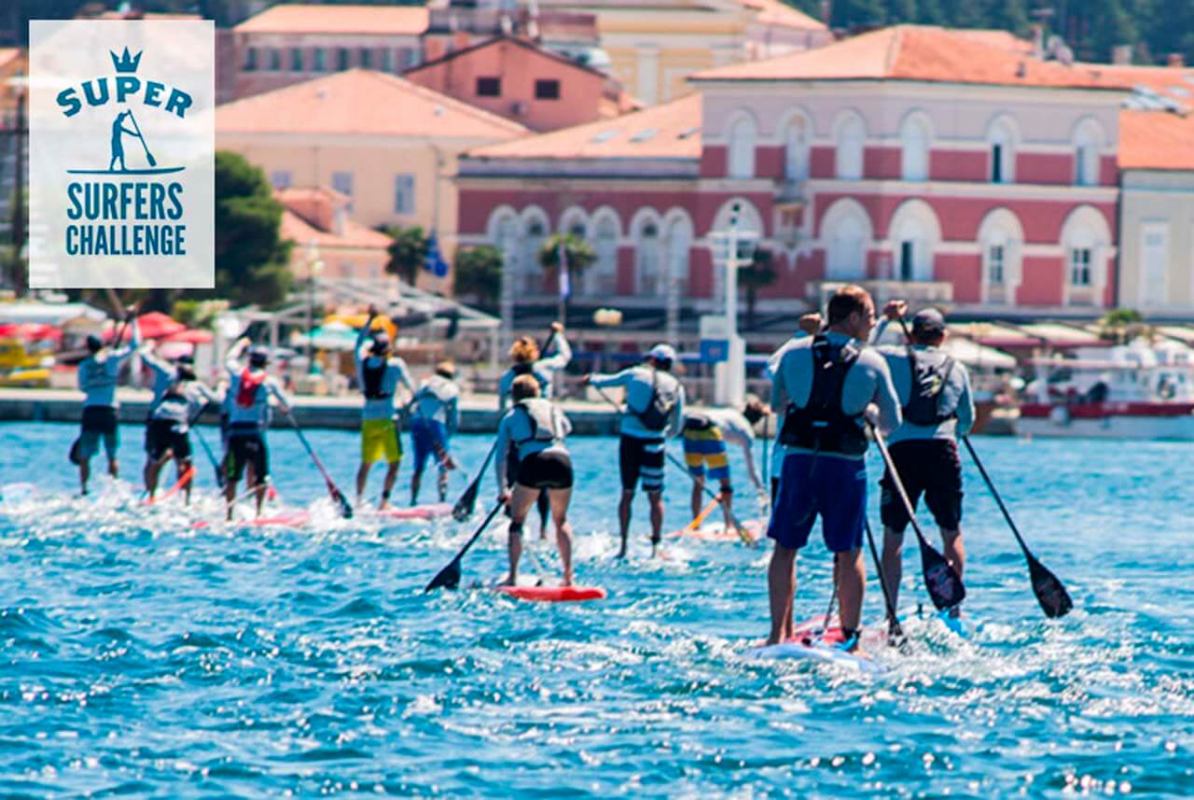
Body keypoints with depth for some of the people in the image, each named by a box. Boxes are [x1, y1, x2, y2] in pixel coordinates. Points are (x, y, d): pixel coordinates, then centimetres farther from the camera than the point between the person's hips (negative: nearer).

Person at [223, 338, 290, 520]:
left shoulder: (237, 373, 5)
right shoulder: (269, 381, 0)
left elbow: (229, 360, 28)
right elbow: (286, 406, 7)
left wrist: (241, 344, 44)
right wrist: (285, 409, 31)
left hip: (235, 431, 2)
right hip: (256, 431, -2)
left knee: (232, 477, 3)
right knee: (261, 478, 7)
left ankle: (229, 515, 0)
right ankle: (258, 512, 3)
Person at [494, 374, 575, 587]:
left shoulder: (512, 415, 21)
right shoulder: (553, 408, 28)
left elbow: (501, 455, 16)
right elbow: (567, 428, 49)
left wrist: (503, 488, 17)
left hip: (533, 462, -3)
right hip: (562, 460, 3)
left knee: (517, 520, 13)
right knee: (561, 520, 22)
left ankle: (513, 576, 2)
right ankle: (568, 575, 14)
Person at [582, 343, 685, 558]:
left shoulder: (635, 374, 4)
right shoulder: (676, 387, 6)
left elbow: (606, 381, 20)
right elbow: (677, 426, 7)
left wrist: (590, 379, 42)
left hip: (630, 439, 0)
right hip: (654, 443, 0)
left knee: (627, 494, 9)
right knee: (655, 498, 7)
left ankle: (623, 546, 9)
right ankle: (655, 547, 3)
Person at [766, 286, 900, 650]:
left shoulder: (793, 353, 2)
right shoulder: (872, 363, -2)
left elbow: (777, 402, 14)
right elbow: (892, 421, 5)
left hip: (798, 459, 1)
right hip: (846, 466, -1)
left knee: (785, 547, 11)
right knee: (848, 553, 7)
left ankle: (779, 633, 9)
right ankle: (850, 637, 8)